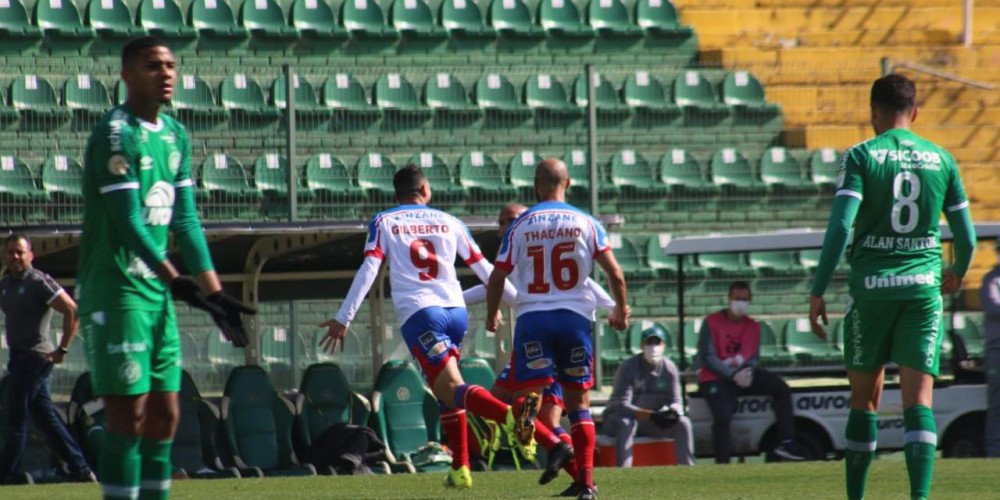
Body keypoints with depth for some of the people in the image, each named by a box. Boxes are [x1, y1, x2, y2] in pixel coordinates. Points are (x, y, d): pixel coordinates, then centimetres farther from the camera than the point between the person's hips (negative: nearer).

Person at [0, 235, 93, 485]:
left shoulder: (39, 282, -13)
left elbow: (72, 311, -17)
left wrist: (62, 349, -16)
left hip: (34, 358, -9)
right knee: (46, 417, 10)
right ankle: (80, 470, 14)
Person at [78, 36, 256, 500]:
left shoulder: (175, 135, 13)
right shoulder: (114, 133, -13)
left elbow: (184, 220, 13)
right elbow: (126, 221, -21)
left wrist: (213, 289, 6)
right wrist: (173, 278, -29)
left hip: (156, 292, 9)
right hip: (114, 291, -8)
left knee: (164, 414, 9)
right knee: (128, 415, -10)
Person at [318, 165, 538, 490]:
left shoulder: (383, 223, 10)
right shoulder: (449, 223, 17)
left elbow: (368, 271, -1)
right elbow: (484, 269, 20)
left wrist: (343, 319, -1)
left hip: (418, 313, -4)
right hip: (456, 310, 4)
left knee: (451, 388, -15)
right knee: (443, 390, 19)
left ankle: (510, 415, -43)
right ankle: (460, 470, 13)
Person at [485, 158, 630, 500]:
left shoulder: (520, 226, 4)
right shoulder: (586, 224, 3)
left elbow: (496, 279, 6)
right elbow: (615, 273, 0)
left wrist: (492, 316, 24)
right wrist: (621, 312, 17)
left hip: (533, 317, -1)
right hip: (575, 316, 1)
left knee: (527, 391, -3)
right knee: (579, 400, 9)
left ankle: (530, 407, -42)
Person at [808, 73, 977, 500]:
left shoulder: (861, 157, -2)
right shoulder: (941, 159, 6)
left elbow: (839, 227, -13)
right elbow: (966, 236, 9)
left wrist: (817, 291, -10)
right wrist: (958, 272, 30)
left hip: (870, 287, -1)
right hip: (923, 287, 1)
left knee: (865, 399, 13)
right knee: (918, 400, -4)